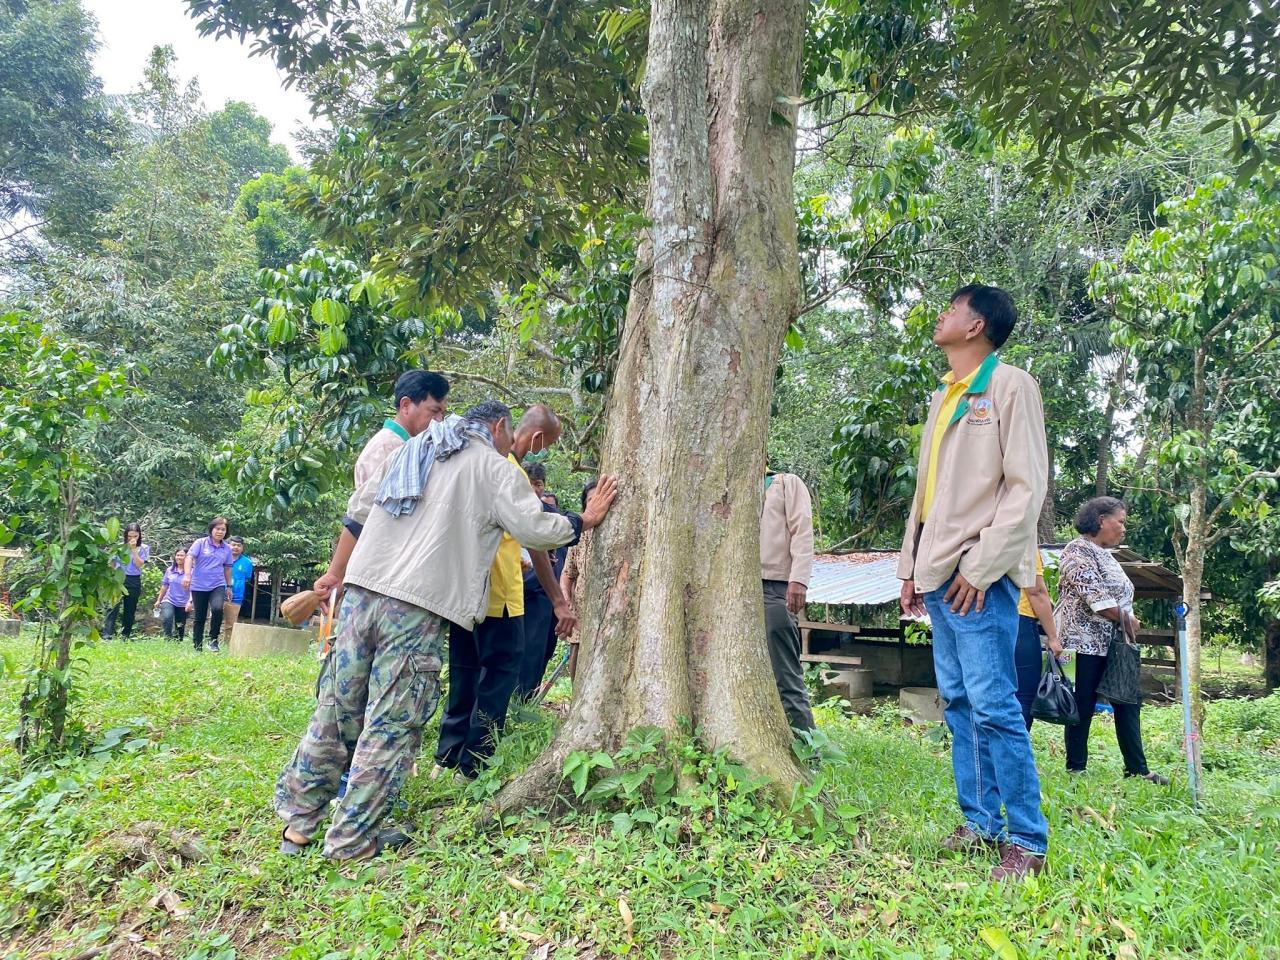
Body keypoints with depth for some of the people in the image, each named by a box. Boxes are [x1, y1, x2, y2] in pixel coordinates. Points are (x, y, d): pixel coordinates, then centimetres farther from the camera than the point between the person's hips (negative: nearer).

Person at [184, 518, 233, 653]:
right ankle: (197, 648, 18)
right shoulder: (201, 543, -3)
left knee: (217, 609, -25)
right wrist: (187, 574, -27)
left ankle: (213, 639, -7)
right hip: (199, 586, -1)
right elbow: (190, 557, -12)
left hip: (218, 586, 1)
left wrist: (229, 586, 19)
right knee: (199, 617, 6)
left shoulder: (227, 548, 7)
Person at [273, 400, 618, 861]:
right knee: (391, 725, 3)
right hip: (419, 606, -6)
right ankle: (352, 839, 11)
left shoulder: (411, 450, 21)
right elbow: (535, 528, -2)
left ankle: (299, 821, 23)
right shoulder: (495, 468, 3)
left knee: (337, 710, 13)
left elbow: (359, 509, 24)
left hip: (362, 589, 7)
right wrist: (583, 521, 13)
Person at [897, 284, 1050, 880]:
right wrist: (910, 566, 15)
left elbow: (1027, 486, -11)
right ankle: (980, 823, 20)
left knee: (993, 706, -9)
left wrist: (980, 566, -16)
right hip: (937, 575, 8)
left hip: (980, 576, -8)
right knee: (959, 704, 10)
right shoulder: (944, 399, 19)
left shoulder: (1010, 386, -4)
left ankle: (1027, 840, 2)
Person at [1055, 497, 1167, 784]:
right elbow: (1094, 594, -20)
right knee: (1083, 706, -2)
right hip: (1086, 641, -10)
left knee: (1128, 703, 10)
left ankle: (1137, 768, 17)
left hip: (1112, 642, 10)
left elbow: (1119, 595, 21)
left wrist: (1129, 622, 5)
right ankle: (1075, 768, 8)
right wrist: (1125, 618, -9)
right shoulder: (1078, 550, -12)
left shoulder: (1105, 554, 18)